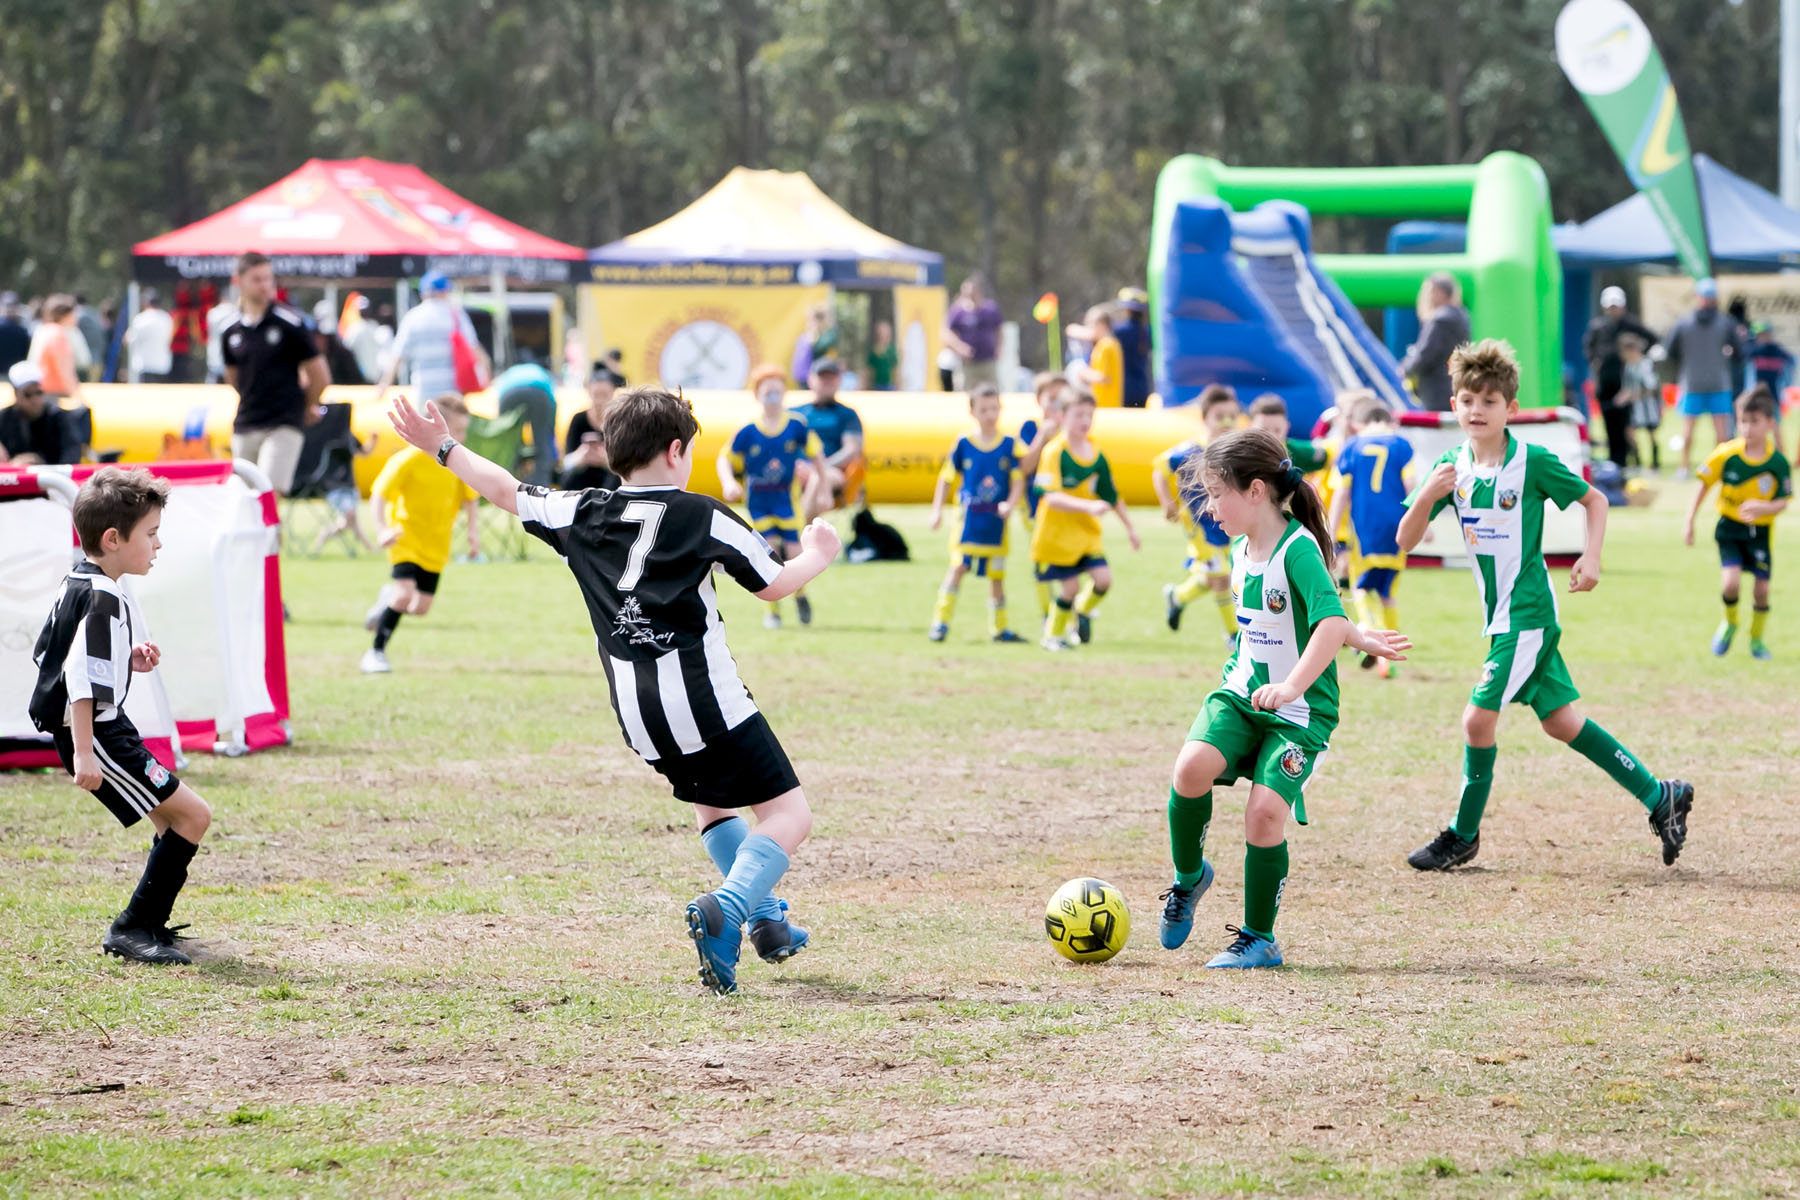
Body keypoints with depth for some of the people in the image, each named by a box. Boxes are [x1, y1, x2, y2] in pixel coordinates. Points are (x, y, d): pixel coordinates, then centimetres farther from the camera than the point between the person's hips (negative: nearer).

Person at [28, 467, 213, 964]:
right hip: (98, 732, -11)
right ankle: (132, 928, -8)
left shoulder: (75, 585, 12)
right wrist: (83, 752, -29)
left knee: (173, 819, 21)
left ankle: (150, 924, 29)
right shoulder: (104, 600, -20)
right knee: (192, 814, -9)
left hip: (88, 729, 11)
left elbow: (48, 656, 20)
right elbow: (80, 680, -27)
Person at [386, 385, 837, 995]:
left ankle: (768, 922, 21)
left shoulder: (582, 513, 8)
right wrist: (816, 556, 23)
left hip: (637, 716, 6)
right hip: (706, 703, -6)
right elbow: (774, 584, 3)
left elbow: (509, 492, 21)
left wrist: (444, 448, 35)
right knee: (789, 814, -2)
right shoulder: (701, 516, -4)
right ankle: (727, 910, -26)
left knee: (710, 804, 29)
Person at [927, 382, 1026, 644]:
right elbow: (946, 477, 6)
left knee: (996, 574, 9)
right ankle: (940, 622, -7)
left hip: (996, 520, 1)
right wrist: (937, 510, 0)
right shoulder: (963, 444, 0)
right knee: (958, 566, -11)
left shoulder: (1009, 445, 1)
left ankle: (999, 627, 19)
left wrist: (1010, 504, -18)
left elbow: (1019, 480, 0)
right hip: (969, 518, -1)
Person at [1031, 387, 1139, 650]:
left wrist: (1129, 527, 18)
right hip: (1056, 532, -5)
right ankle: (1053, 635, 22)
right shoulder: (1054, 452, -18)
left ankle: (1083, 611, 25)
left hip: (1086, 531, 5)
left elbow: (1111, 496, 14)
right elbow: (1052, 497, -29)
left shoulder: (1097, 455, 2)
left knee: (1103, 578, -8)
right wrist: (1088, 506, -40)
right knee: (1070, 587, -3)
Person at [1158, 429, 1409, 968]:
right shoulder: (1241, 550, 7)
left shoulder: (1298, 548, -19)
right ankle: (1189, 877, 4)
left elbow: (1329, 623, -32)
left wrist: (1292, 686, -45)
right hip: (1241, 691, 6)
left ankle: (1259, 939, -1)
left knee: (1265, 810, -18)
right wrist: (1360, 638, 23)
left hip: (1301, 710, -6)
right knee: (1192, 767, -21)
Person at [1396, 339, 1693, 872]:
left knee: (1478, 718, -9)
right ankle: (1660, 797, 21)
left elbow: (1594, 500, 1)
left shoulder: (1533, 462, -13)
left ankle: (1463, 835, 6)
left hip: (1527, 614, -7)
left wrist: (1591, 557, -13)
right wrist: (1427, 496, -20)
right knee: (1560, 721, 11)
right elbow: (1405, 541, -2)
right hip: (1499, 615, 7)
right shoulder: (1450, 468, 2)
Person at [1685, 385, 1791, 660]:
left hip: (1760, 531, 1)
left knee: (1761, 589, 3)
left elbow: (1783, 502, -9)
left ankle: (1757, 638, 29)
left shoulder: (1778, 462, -14)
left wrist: (1764, 508, -31)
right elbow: (1705, 485, -2)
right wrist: (1690, 522, -1)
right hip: (1730, 526, -1)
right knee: (1731, 582, -17)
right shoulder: (1726, 454, -14)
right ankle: (1729, 623, 15)